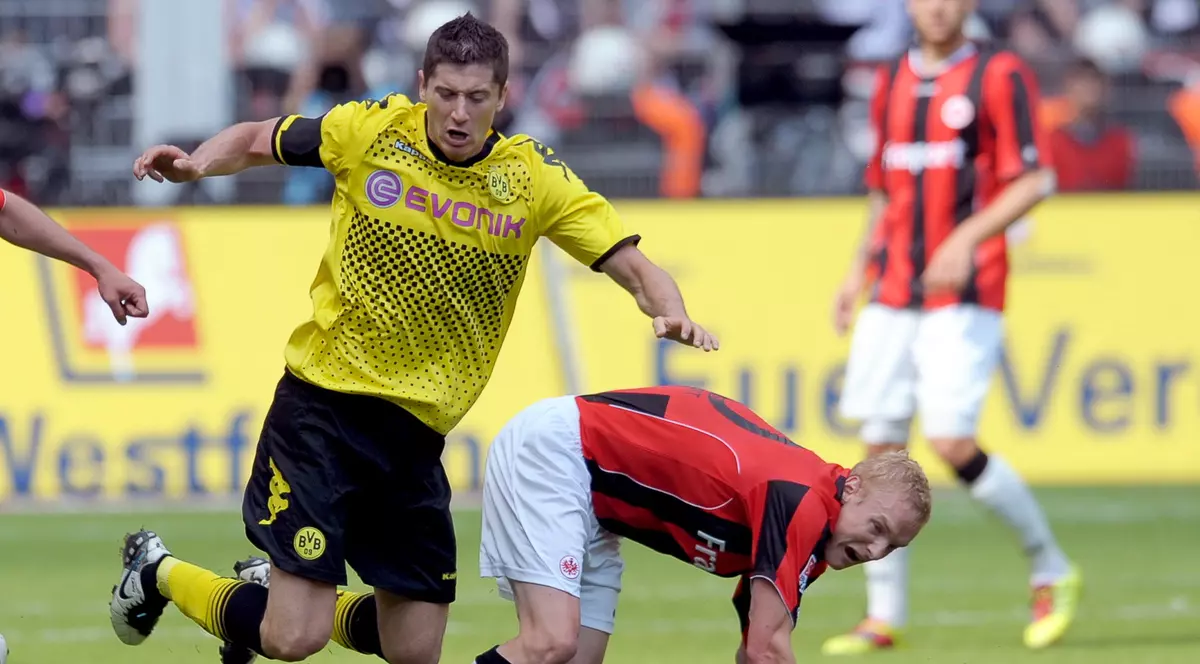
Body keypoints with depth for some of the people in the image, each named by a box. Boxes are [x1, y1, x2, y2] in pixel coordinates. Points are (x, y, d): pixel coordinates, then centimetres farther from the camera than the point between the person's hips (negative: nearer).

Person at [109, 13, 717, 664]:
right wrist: (195, 163, -10)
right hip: (322, 406, -4)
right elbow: (256, 141, 9)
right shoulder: (371, 129, -6)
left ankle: (271, 591, 32)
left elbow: (632, 265, -4)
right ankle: (158, 572, 17)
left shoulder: (536, 177, -3)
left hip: (415, 434, 4)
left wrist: (671, 314, -25)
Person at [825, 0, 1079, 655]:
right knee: (881, 447, 1)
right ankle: (884, 616, 8)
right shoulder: (893, 83, 15)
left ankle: (1052, 571, 5)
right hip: (894, 296, 6)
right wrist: (859, 269, 13)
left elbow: (1035, 181, -9)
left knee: (952, 442, -15)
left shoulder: (998, 76, -3)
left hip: (965, 296, -6)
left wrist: (968, 238, -20)